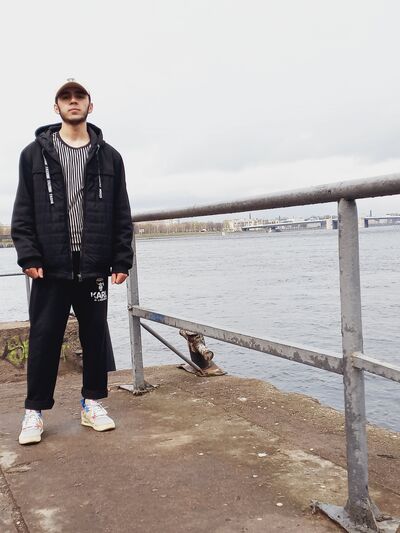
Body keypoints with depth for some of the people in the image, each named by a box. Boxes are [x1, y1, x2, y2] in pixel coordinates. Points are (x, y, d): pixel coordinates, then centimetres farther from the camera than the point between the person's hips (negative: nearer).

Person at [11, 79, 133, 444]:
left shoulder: (109, 156, 8)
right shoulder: (35, 153, 6)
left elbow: (121, 214, 7)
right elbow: (23, 211, 2)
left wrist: (122, 260, 1)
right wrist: (28, 255, -8)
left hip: (94, 265, 2)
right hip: (51, 265, -1)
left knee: (95, 336, 10)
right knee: (44, 337, 3)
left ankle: (92, 403, 24)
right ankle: (35, 411, 16)